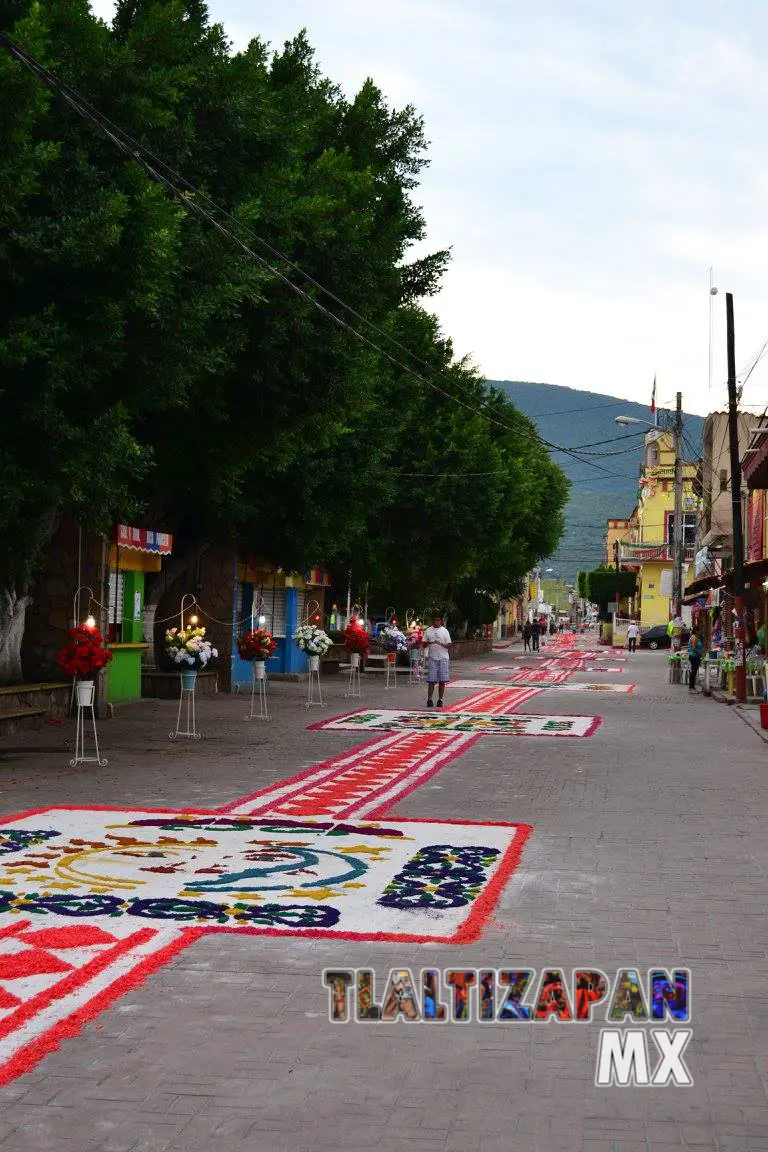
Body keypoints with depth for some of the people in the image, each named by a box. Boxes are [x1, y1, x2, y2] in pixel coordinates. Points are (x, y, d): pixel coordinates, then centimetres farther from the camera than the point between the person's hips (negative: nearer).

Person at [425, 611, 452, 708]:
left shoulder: (444, 631, 4)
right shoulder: (428, 631, 8)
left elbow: (449, 645, 1)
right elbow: (424, 644, 11)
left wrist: (441, 644, -17)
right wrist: (429, 643, -12)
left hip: (443, 658, -1)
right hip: (432, 658, 1)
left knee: (442, 681, 1)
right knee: (431, 680, -2)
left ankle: (440, 700, 9)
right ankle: (429, 699, 3)